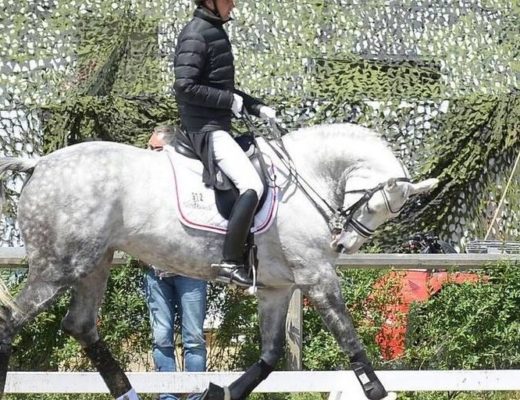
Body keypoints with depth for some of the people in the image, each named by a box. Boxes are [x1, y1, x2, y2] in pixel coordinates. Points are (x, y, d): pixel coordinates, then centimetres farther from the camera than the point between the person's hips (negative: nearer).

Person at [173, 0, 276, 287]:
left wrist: (256, 108, 17)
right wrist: (230, 101, -17)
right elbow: (185, 85, -23)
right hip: (205, 127, -10)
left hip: (217, 126, 10)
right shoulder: (196, 35, -14)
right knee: (252, 186, -22)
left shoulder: (215, 31, 16)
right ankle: (230, 263, -22)